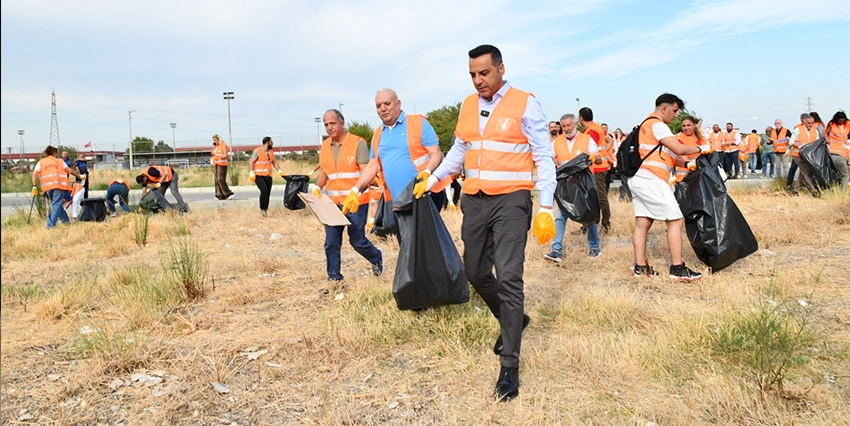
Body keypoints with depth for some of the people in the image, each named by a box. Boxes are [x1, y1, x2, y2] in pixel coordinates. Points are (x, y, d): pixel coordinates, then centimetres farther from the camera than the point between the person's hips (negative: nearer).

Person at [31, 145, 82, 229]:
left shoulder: (41, 162, 19)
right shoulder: (60, 161, 15)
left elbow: (35, 173, 6)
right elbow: (70, 170, 13)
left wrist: (34, 186, 3)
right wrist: (79, 176, 26)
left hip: (47, 186, 3)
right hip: (59, 184, -3)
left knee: (55, 203, 20)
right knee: (56, 204, -7)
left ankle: (65, 220, 27)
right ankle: (50, 224, -18)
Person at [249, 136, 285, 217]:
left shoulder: (271, 151, 12)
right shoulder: (257, 151, -7)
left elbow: (274, 162, 20)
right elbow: (251, 162, -7)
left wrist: (279, 170, 6)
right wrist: (251, 172, -16)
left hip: (268, 175, 6)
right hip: (258, 175, -6)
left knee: (268, 193, 4)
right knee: (264, 190, -21)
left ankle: (265, 210, 15)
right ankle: (262, 209, -7)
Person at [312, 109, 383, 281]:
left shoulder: (358, 142, -7)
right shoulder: (324, 146, 10)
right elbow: (323, 172, 16)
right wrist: (316, 188, -4)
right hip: (333, 203, 5)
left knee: (357, 240, 3)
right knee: (331, 243, 3)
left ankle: (377, 258, 33)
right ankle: (334, 279, 16)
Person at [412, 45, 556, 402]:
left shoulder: (525, 104, -5)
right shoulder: (468, 105, 12)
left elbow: (544, 158, -5)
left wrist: (546, 209, -11)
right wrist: (434, 177, 11)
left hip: (510, 201, -6)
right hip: (474, 200, 6)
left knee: (508, 278, -11)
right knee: (476, 273, 12)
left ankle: (509, 366, -1)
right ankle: (512, 321, 38)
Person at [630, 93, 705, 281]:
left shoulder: (647, 125, 24)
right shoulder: (657, 125, -7)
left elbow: (666, 155, 22)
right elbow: (678, 149, -13)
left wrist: (686, 164, 14)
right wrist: (701, 149, 2)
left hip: (638, 179, 10)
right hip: (651, 180, -10)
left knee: (642, 222, 6)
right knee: (676, 220, -5)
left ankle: (640, 267, 7)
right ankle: (677, 269, -5)